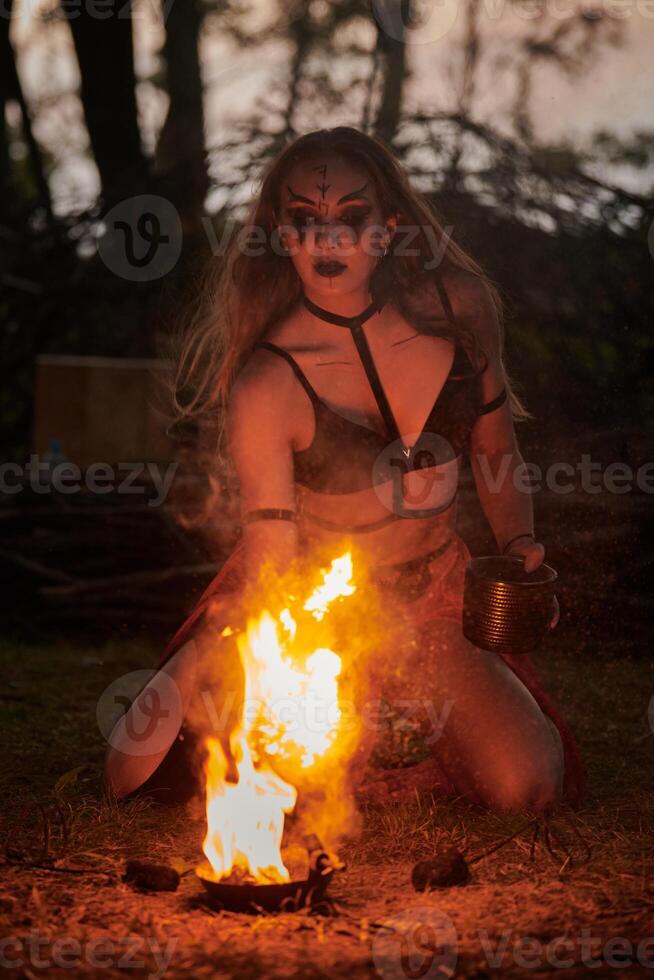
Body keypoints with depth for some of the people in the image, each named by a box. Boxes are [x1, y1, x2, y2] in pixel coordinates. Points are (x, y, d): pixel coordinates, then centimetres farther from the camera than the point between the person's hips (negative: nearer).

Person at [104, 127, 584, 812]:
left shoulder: (457, 306, -11)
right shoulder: (265, 386, -23)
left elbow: (495, 448, 8)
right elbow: (272, 565, -23)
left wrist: (520, 546, -7)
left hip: (431, 592, 2)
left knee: (526, 786, -18)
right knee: (139, 774, -14)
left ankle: (406, 710, 16)